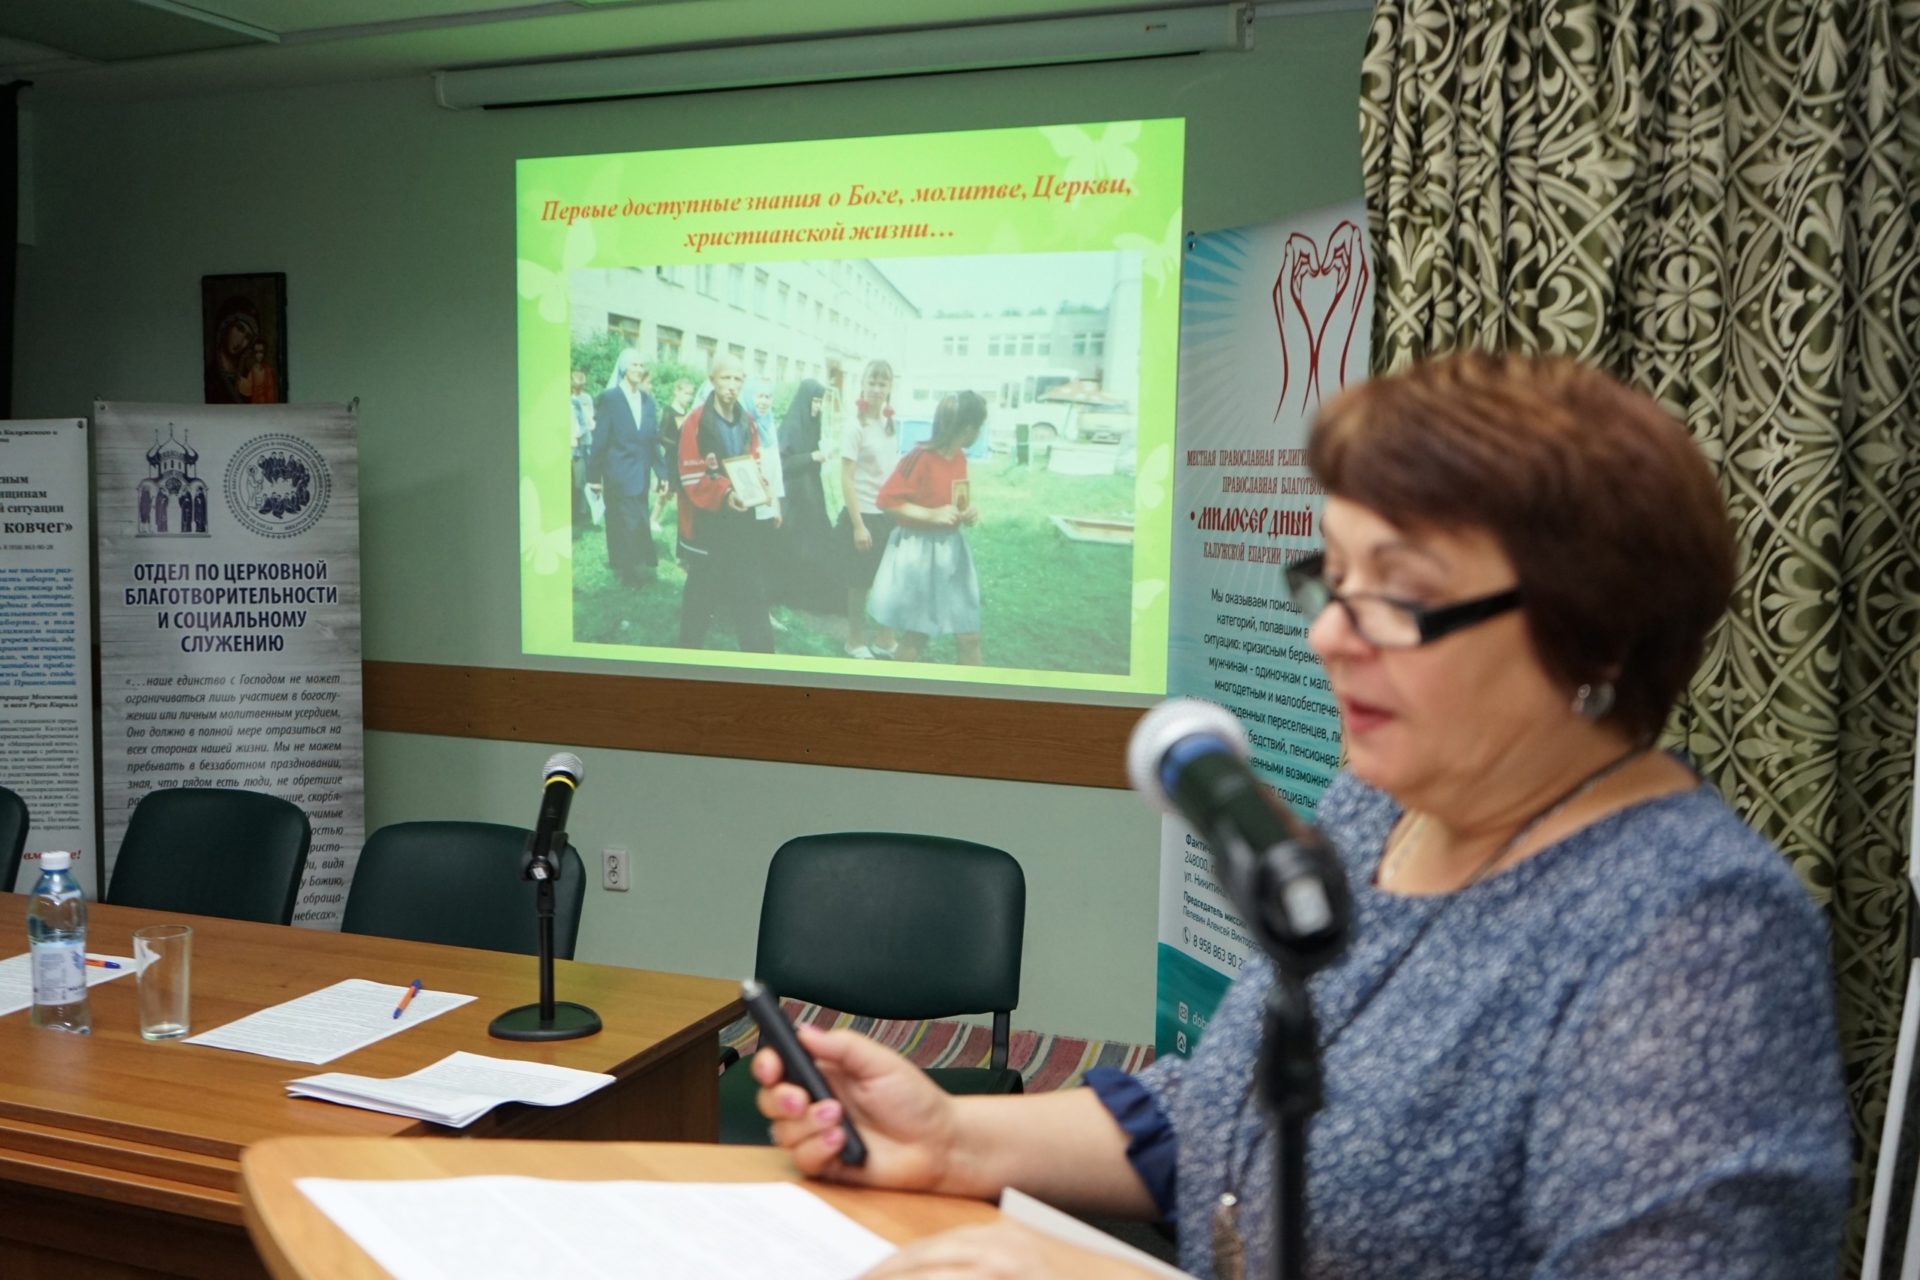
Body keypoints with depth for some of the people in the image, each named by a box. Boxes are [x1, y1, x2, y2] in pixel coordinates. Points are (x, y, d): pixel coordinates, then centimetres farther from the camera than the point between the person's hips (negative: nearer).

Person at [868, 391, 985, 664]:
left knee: (969, 635, 6)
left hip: (951, 550, 7)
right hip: (919, 552, -7)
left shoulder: (960, 458, 5)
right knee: (915, 634, 5)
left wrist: (970, 510, 1)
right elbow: (886, 500, -18)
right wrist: (932, 515, -22)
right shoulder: (920, 458, -19)